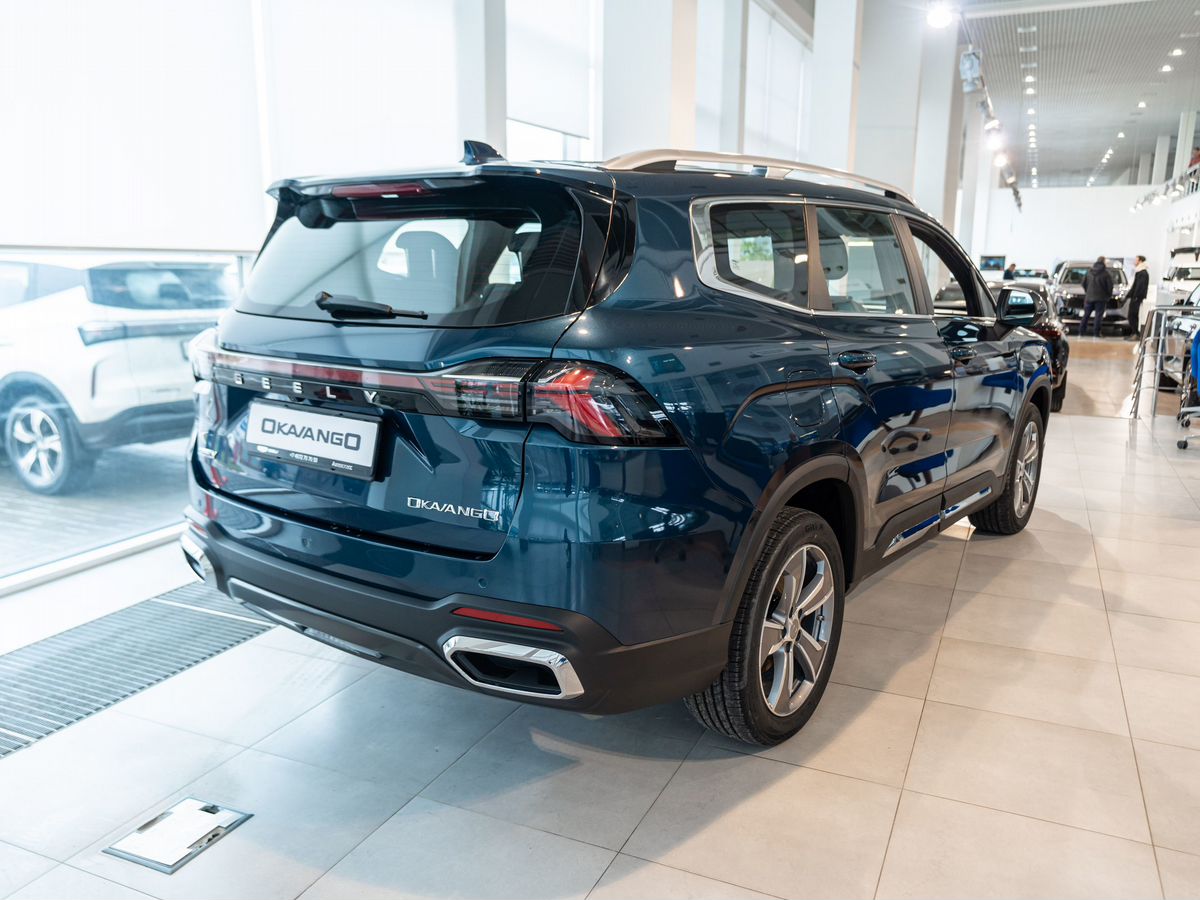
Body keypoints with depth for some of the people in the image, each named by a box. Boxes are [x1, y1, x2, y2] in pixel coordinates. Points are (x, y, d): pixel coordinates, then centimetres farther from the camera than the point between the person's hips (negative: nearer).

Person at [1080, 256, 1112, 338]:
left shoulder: (1089, 271, 5)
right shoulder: (1106, 273, -7)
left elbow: (1083, 283, 10)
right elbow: (1110, 286, -6)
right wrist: (1109, 295, 10)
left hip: (1089, 297, 4)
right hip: (1101, 298, -4)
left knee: (1086, 314, 11)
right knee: (1099, 315, -3)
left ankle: (1082, 331, 9)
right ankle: (1097, 333, -6)